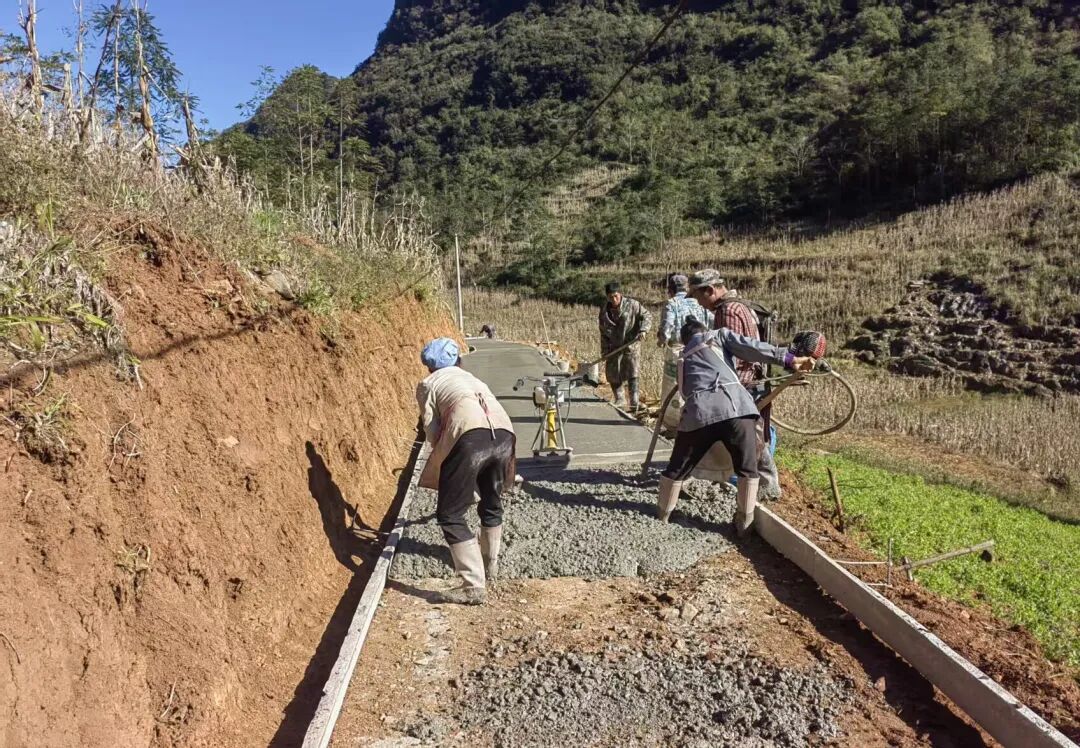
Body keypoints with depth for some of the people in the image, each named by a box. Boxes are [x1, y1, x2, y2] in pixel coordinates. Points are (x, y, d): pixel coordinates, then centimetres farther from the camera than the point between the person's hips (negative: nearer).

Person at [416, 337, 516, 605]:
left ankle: (474, 586, 1)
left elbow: (432, 430, 12)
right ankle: (490, 566, 42)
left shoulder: (428, 385, 22)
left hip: (470, 436, -6)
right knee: (492, 504, 28)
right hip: (504, 433, 6)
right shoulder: (471, 378, 36)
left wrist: (441, 460, 30)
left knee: (450, 515, 6)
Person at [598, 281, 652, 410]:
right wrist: (604, 351, 7)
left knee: (632, 374, -11)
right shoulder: (604, 310, 4)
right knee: (612, 375, 8)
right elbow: (603, 333, 11)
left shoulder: (632, 304, -8)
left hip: (631, 345, -4)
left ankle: (635, 402, -8)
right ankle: (619, 399, 27)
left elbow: (647, 316, -2)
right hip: (614, 347, 4)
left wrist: (643, 330, -20)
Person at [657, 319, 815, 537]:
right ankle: (744, 523, 19)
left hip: (698, 412, 3)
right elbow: (751, 348, 7)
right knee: (748, 469, 16)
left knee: (677, 469, 19)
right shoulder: (718, 336, 23)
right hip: (736, 406, -3)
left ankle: (662, 514, 32)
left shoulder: (684, 359, 34)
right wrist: (790, 359, 3)